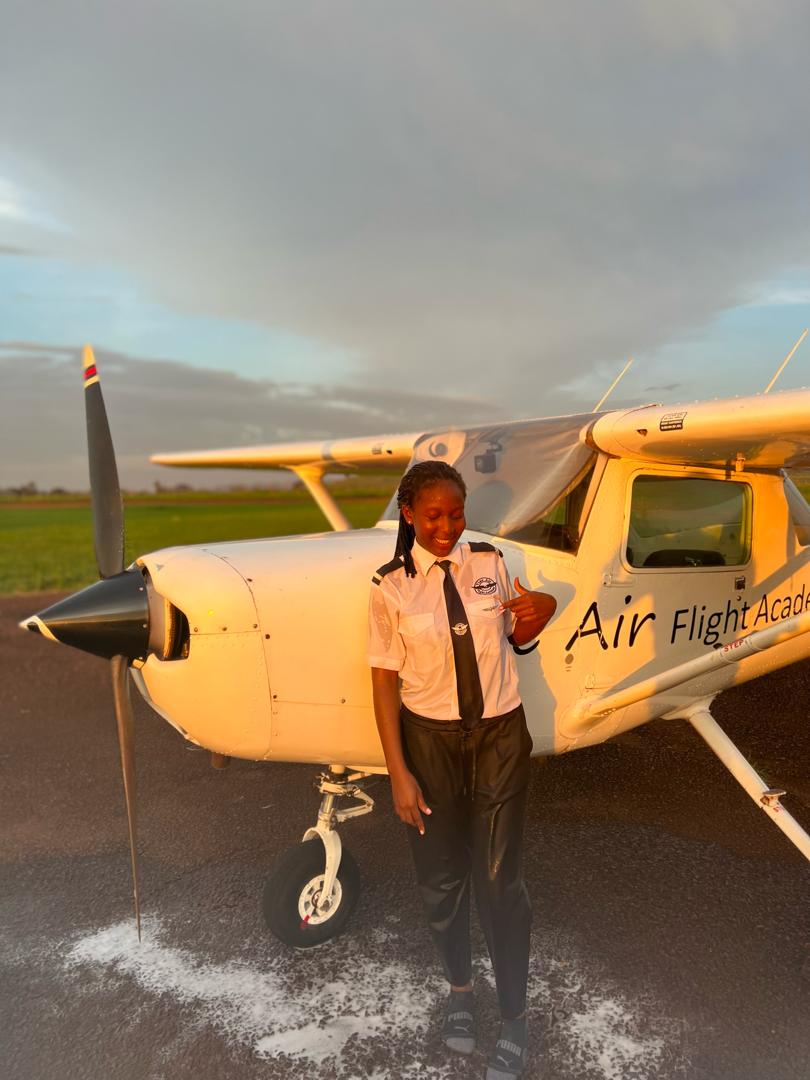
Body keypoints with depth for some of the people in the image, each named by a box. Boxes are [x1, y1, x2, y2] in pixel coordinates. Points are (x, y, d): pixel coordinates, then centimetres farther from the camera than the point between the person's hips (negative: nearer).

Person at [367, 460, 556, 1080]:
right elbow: (385, 681, -7)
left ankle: (515, 1016, 30)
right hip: (430, 738, 0)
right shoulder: (391, 588, -9)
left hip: (500, 733, 1)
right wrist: (399, 773, -10)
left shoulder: (491, 564, -4)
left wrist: (539, 614, -13)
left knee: (499, 878, 7)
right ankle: (460, 988, 43)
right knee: (441, 876, 14)